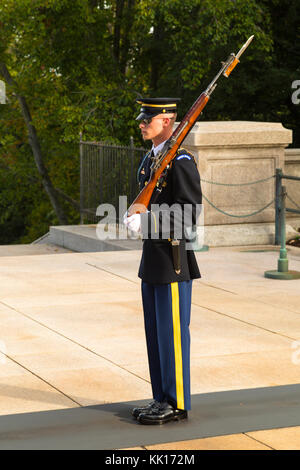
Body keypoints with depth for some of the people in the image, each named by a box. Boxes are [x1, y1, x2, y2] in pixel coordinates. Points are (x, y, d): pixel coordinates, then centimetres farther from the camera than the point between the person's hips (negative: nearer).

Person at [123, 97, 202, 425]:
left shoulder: (181, 161, -14)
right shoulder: (149, 160, 14)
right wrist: (133, 217, 3)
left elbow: (189, 212, -19)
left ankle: (176, 403, 5)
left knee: (172, 333, -3)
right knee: (155, 332, 13)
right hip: (152, 255, 9)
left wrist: (146, 222, -22)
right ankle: (162, 399, 22)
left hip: (172, 258, -9)